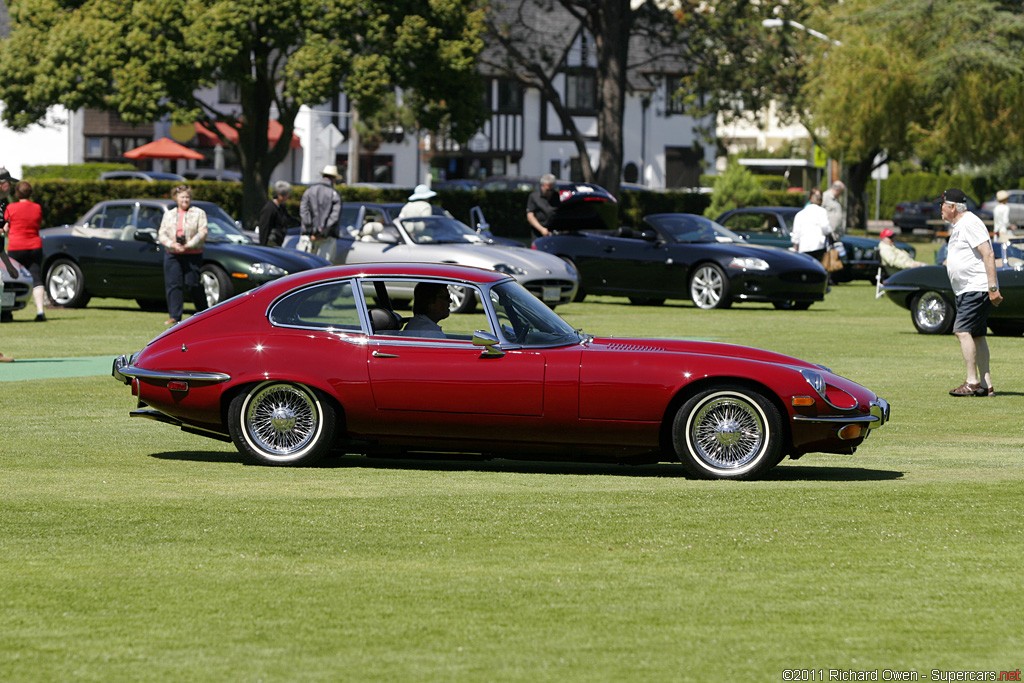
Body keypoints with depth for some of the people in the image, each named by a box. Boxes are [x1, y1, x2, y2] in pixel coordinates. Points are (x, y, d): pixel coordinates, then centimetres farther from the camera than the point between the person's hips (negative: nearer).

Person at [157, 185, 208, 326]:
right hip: (172, 255, 3)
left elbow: (202, 233, -6)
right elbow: (161, 234, 8)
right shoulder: (169, 214, 16)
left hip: (192, 255, -3)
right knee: (173, 285, -4)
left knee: (194, 286, -3)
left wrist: (188, 245, -15)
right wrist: (172, 245, -10)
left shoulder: (199, 213, 4)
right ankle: (174, 317, -2)